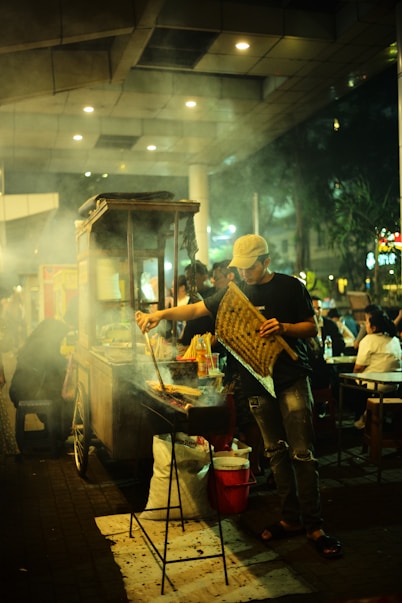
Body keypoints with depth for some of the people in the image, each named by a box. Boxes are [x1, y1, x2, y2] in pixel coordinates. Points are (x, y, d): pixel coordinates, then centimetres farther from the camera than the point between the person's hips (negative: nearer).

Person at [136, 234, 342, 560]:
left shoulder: (290, 286, -1)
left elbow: (312, 327, 1)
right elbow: (196, 309, 8)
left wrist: (283, 327, -18)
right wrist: (159, 314, -6)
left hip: (292, 379, -4)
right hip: (257, 383, 4)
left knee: (302, 453, -5)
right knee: (276, 452, 9)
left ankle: (314, 526, 3)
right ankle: (290, 519, 19)